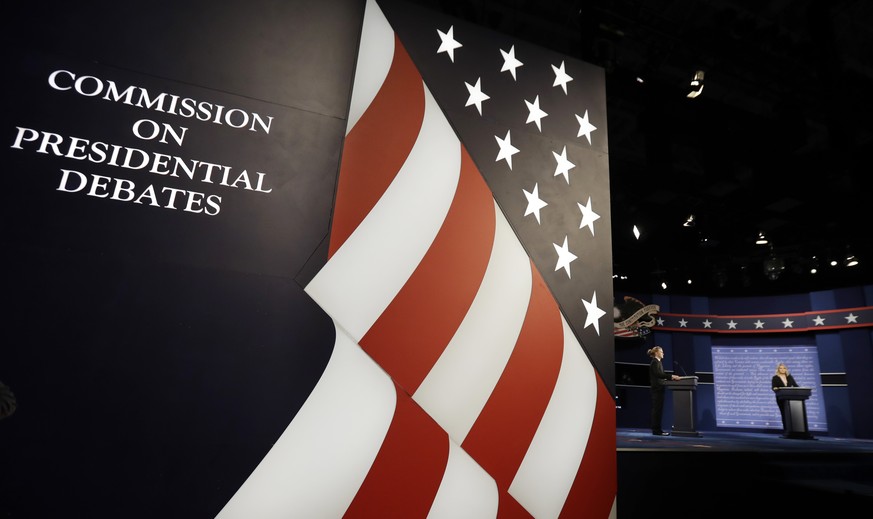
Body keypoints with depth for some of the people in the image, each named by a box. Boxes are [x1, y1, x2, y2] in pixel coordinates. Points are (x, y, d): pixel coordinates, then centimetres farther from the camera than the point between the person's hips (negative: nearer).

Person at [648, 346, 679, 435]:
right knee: (657, 409, -8)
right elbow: (658, 374, -22)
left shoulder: (658, 362, 19)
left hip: (659, 389, 10)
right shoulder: (655, 362, -10)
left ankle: (656, 429, 13)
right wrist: (671, 376, -26)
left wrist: (671, 377, 10)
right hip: (657, 388, -10)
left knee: (657, 409, 10)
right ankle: (657, 430, -6)